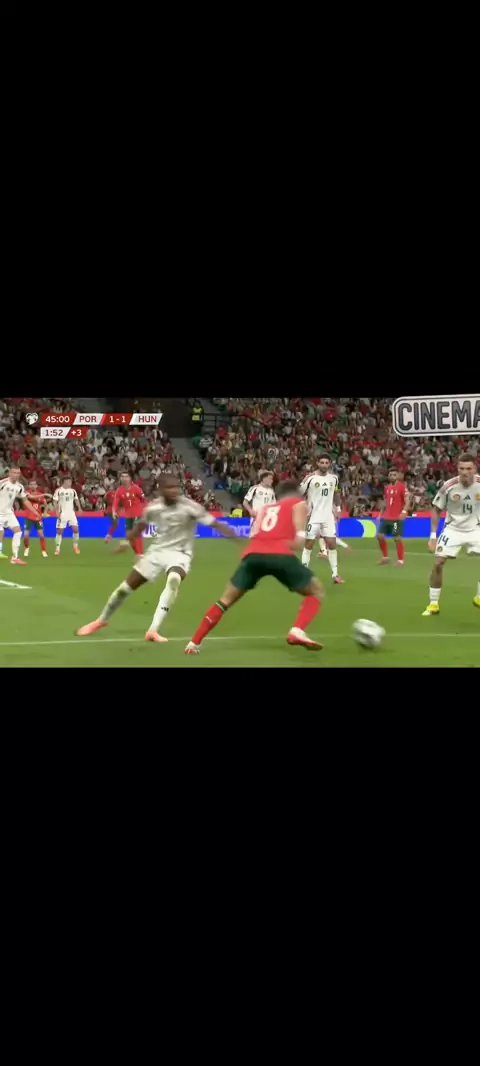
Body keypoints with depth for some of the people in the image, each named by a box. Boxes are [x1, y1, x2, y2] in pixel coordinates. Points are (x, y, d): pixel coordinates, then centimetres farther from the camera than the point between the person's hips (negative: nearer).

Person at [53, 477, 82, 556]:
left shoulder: (72, 491, 7)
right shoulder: (58, 491, -6)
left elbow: (76, 500, 15)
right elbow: (55, 502, -5)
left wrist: (79, 508, -1)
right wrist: (57, 512, -14)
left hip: (71, 513, 4)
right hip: (62, 514, -4)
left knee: (76, 529, -4)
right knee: (60, 531, -2)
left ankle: (76, 546, 12)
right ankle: (57, 549, 4)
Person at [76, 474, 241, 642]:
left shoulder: (189, 507, -22)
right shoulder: (153, 507, -10)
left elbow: (215, 524, -27)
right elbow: (140, 525, 12)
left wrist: (238, 538, -37)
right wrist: (126, 541, 15)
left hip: (179, 553, -3)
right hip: (157, 550, 4)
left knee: (174, 580, -36)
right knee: (127, 586, 6)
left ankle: (153, 630, -31)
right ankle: (102, 620, 33)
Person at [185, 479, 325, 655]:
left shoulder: (265, 508, 36)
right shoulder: (299, 503, 25)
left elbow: (254, 533, 21)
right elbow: (298, 511, 1)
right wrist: (300, 535, -9)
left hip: (253, 554, 4)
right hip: (280, 555, -4)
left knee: (227, 599, 20)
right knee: (316, 591, 15)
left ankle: (194, 643, 16)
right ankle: (297, 631, -7)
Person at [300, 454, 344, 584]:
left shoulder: (334, 478, 4)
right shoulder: (310, 478, -12)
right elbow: (299, 494, -6)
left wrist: (336, 508, 19)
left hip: (328, 516, 4)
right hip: (313, 516, -4)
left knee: (332, 544, 2)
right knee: (308, 545, 0)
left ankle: (335, 575, 9)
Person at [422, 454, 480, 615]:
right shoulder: (449, 487, -17)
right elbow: (437, 510, -2)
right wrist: (433, 535, -6)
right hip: (453, 529, 0)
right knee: (438, 563, -10)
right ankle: (434, 603, 4)